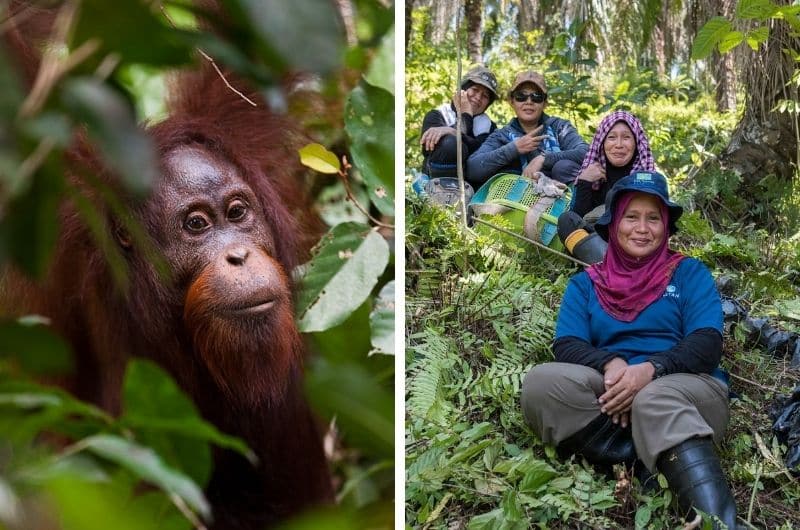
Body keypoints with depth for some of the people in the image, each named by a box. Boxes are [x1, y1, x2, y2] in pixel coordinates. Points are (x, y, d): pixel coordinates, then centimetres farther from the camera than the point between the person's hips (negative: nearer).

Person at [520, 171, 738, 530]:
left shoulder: (689, 272, 14)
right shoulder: (586, 283, 19)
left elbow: (707, 343, -2)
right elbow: (566, 346, 3)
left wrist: (651, 369, -23)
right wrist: (611, 364, -21)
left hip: (688, 390, -2)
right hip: (609, 394, 2)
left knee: (655, 400, -39)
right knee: (540, 382, -29)